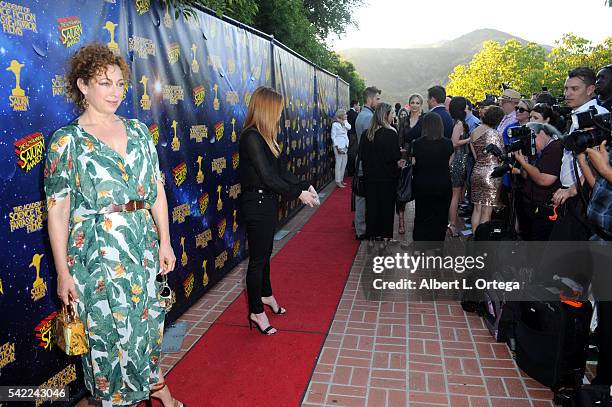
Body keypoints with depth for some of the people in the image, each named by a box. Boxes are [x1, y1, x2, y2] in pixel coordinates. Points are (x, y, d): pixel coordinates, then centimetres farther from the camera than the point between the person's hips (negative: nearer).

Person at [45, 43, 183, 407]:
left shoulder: (138, 130, 7)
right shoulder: (67, 140, -6)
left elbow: (157, 190, 8)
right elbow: (58, 210, -6)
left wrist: (165, 242, 5)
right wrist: (63, 273, -8)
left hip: (143, 244, 4)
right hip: (96, 251, -4)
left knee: (150, 323, 17)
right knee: (109, 332, 7)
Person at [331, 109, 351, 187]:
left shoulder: (345, 123, 11)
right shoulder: (335, 124, -8)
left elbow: (349, 127, -9)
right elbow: (333, 137, -10)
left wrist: (344, 121, -7)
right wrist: (337, 147, -16)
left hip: (345, 146, 8)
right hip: (338, 146, -7)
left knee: (344, 164, 11)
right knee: (339, 164, -5)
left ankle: (341, 180, 20)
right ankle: (338, 182, 0)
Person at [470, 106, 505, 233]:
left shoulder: (474, 132, 5)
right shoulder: (496, 134, -12)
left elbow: (475, 156, 9)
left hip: (476, 171, 6)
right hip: (491, 173, -6)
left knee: (477, 208, 14)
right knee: (486, 212, 1)